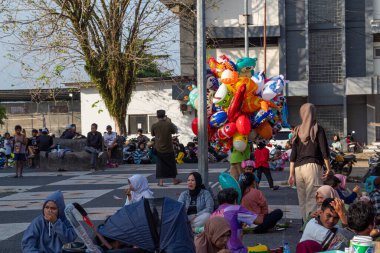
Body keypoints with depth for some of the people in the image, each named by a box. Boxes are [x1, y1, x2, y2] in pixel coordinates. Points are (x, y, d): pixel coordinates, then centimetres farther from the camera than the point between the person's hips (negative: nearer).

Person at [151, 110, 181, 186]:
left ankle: (161, 181, 2)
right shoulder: (169, 124, -13)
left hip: (158, 149, 1)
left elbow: (153, 134, 8)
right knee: (171, 164, 15)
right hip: (168, 149, -1)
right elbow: (174, 131, 4)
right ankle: (174, 180, 26)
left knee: (160, 165, 7)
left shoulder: (154, 126, -9)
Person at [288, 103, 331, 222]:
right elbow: (324, 150, -4)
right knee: (313, 200, -7)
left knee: (302, 201, 9)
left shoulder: (297, 130, 11)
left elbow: (293, 154, 8)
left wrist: (291, 174, 10)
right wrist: (328, 168, 4)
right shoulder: (318, 129, 1)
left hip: (298, 168, 4)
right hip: (313, 167, -4)